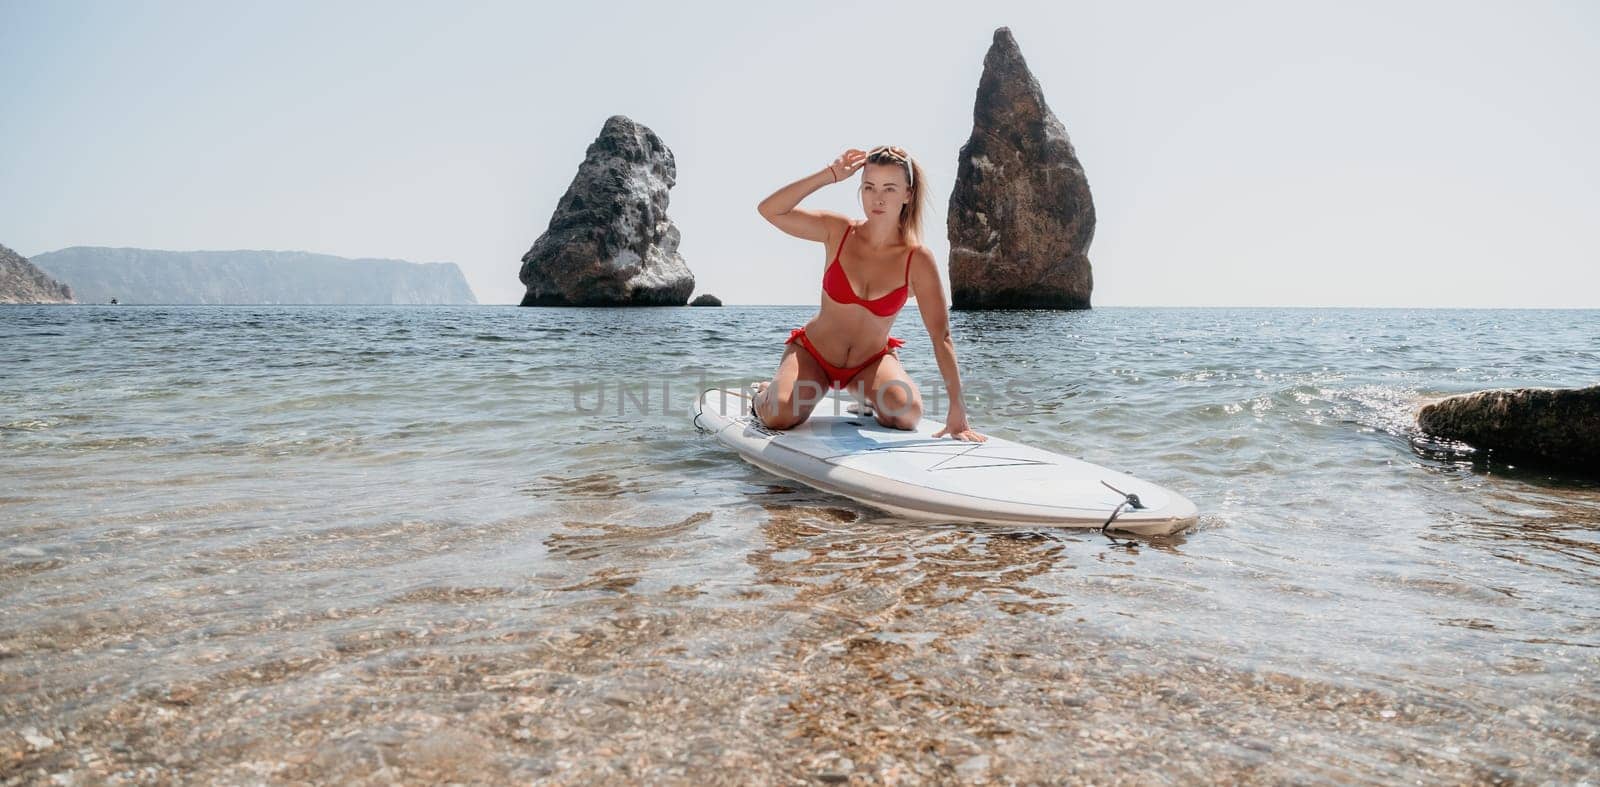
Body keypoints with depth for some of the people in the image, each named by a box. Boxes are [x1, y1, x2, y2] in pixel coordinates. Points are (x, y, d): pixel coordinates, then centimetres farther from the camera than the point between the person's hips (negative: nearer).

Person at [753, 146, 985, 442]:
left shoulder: (917, 260, -16)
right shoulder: (839, 232, -13)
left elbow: (941, 336, -18)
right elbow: (769, 210, -21)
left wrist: (957, 410, -24)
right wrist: (830, 174, -26)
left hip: (871, 361, 1)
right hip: (812, 353, 0)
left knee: (907, 414, -26)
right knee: (779, 416, -26)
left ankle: (867, 396, 11)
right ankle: (765, 392, 14)